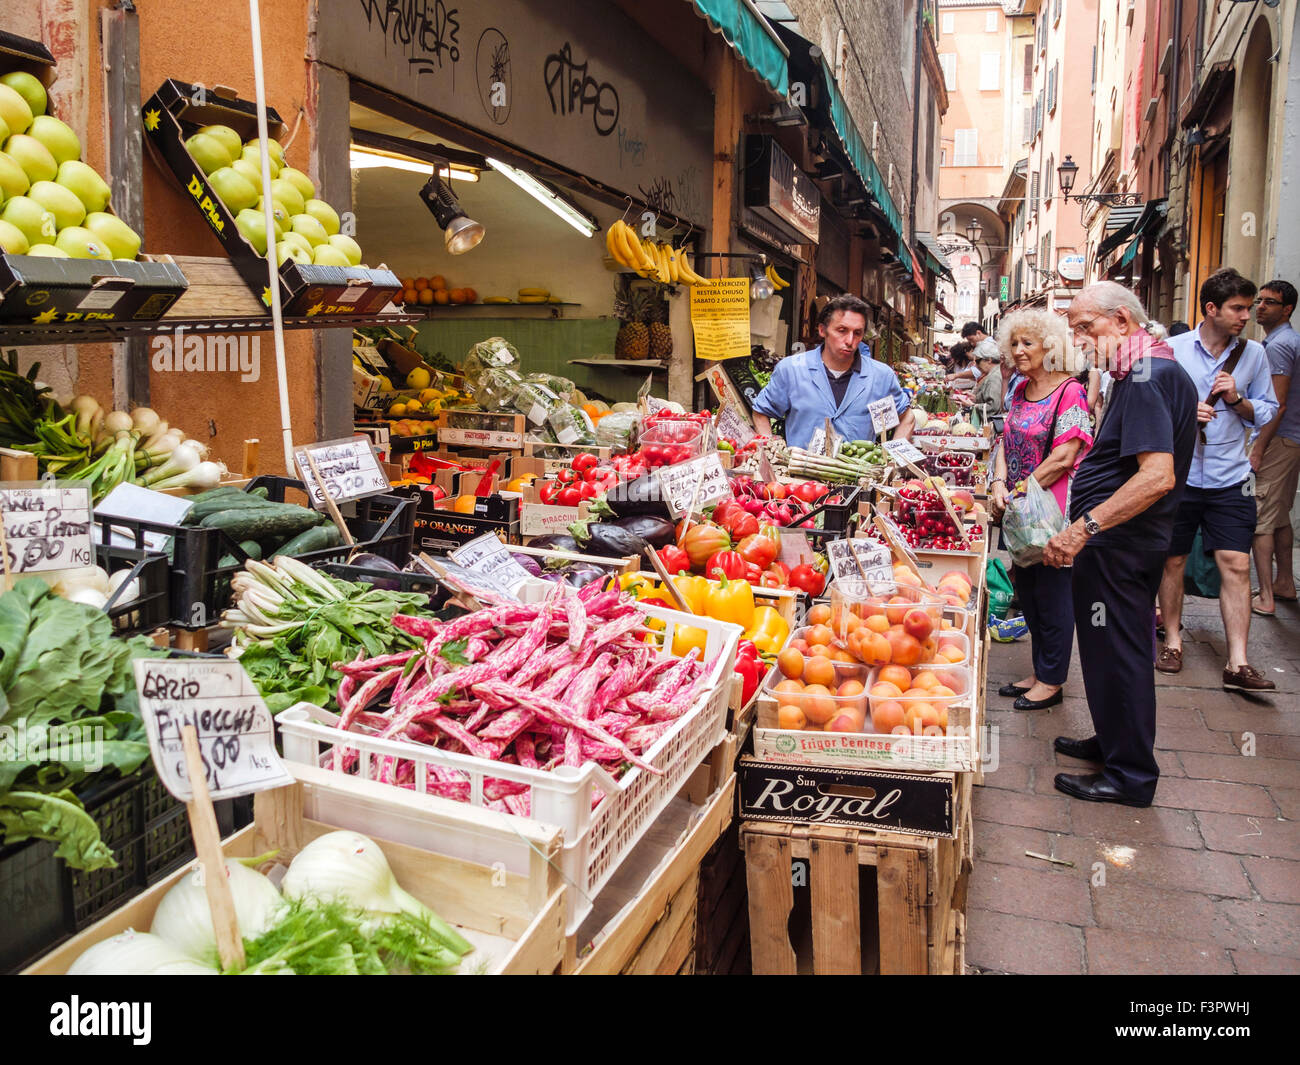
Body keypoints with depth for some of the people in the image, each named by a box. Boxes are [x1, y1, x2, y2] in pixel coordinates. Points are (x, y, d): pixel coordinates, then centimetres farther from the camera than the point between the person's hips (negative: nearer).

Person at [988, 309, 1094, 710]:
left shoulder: (1069, 392, -13)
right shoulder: (1021, 391, 12)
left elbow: (1063, 458, -19)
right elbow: (1007, 442, 11)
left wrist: (1020, 491, -16)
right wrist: (999, 484, -6)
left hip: (1055, 508, -8)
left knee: (1052, 594, 2)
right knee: (1027, 592, 14)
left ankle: (1051, 681, 15)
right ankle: (1038, 673, 28)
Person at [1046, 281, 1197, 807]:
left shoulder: (1145, 380, -20)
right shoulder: (1160, 371, 13)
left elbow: (1158, 476, -31)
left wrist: (1083, 528, -31)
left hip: (1118, 545, -10)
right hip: (1132, 542, 10)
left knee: (1116, 654, 0)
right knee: (1118, 650, 20)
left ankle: (1129, 775, 12)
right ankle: (1115, 743, 35)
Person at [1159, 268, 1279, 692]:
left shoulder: (1254, 354, 5)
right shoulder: (1172, 350, -1)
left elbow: (1265, 413, 8)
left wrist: (1236, 398, -11)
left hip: (1230, 480, 1)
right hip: (1178, 475, -1)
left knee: (1236, 565, -5)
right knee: (1173, 561, 9)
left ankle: (1237, 664, -1)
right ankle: (1173, 641, 26)